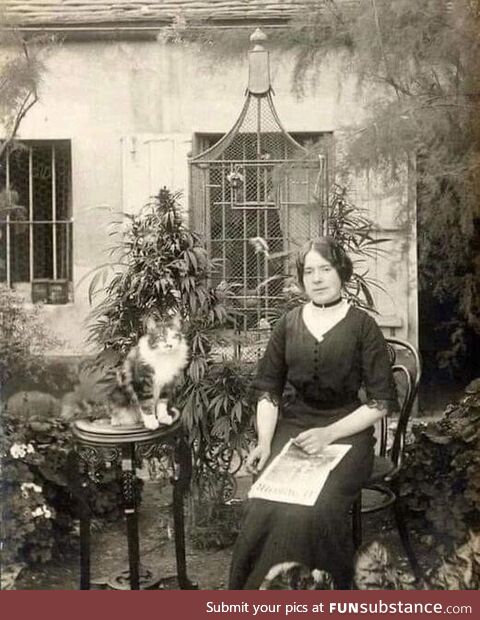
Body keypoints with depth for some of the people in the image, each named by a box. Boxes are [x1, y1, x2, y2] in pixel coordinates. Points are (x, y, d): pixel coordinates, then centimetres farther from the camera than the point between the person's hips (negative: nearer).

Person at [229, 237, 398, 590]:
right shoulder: (288, 324, 13)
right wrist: (264, 442, -4)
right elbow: (268, 390, 13)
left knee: (314, 511, -30)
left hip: (346, 433, -3)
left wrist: (329, 434, -13)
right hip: (291, 429, 3)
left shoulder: (363, 326, 2)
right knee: (264, 510, -24)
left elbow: (382, 401, -1)